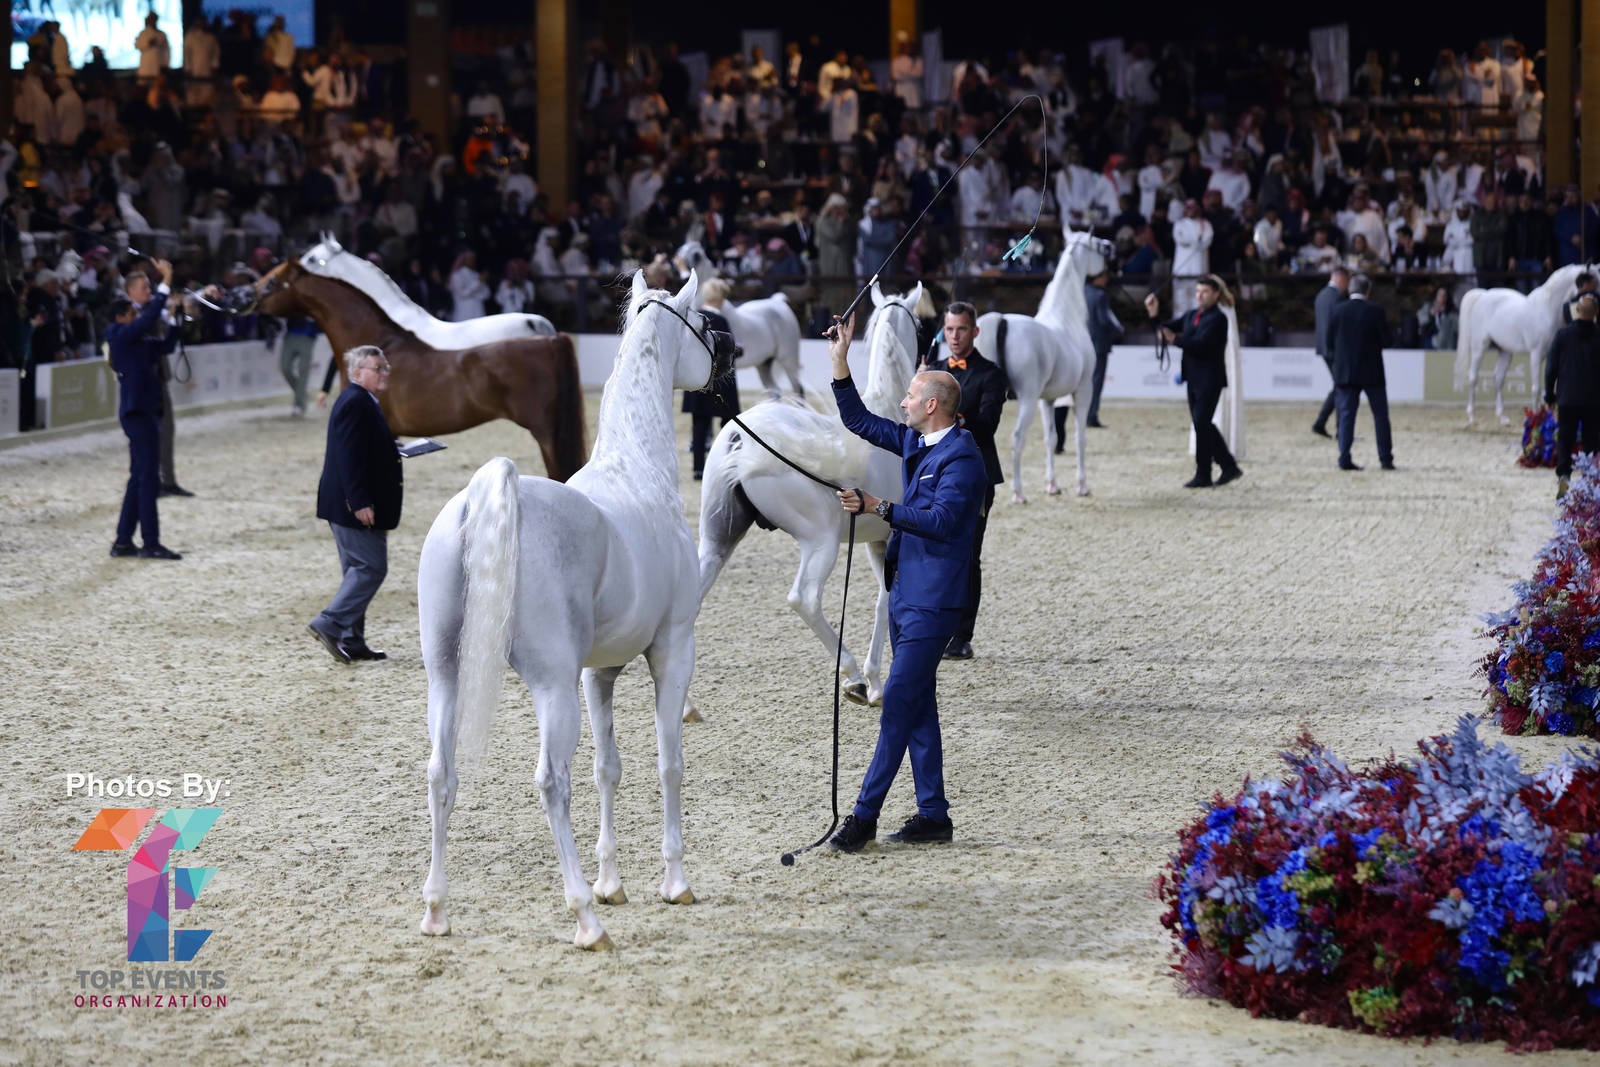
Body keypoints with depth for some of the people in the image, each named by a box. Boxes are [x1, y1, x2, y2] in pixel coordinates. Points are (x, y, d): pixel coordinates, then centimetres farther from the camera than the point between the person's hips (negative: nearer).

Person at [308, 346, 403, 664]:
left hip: (351, 505, 11)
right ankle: (330, 624, -10)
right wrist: (360, 503, -26)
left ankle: (351, 642, 15)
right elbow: (349, 457, -23)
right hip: (354, 505, -11)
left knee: (358, 571, 12)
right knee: (371, 567, -9)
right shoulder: (354, 403, -17)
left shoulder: (363, 402, 17)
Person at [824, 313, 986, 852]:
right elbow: (859, 420, 22)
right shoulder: (914, 442, 13)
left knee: (900, 702, -10)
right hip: (906, 590, 10)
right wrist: (840, 359, 15)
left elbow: (942, 519, -25)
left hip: (932, 599, -10)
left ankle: (865, 814, -11)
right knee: (917, 706, 11)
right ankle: (933, 814, 15)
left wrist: (879, 507, -25)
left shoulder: (962, 457, -14)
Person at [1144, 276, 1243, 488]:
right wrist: (1154, 314, -4)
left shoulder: (1218, 319, -11)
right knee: (1202, 424, 11)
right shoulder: (1191, 316, 15)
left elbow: (1201, 343, -22)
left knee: (1201, 423, -10)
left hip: (1209, 380, -9)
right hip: (1194, 379, 9)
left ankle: (1203, 475, -6)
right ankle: (1229, 467, 21)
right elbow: (1167, 328, 12)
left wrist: (1176, 339, -34)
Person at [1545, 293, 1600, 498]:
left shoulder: (1562, 335, -4)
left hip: (1567, 399, 0)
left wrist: (1550, 395, 7)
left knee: (1565, 440, 6)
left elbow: (1551, 368, -2)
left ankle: (1563, 475, -13)